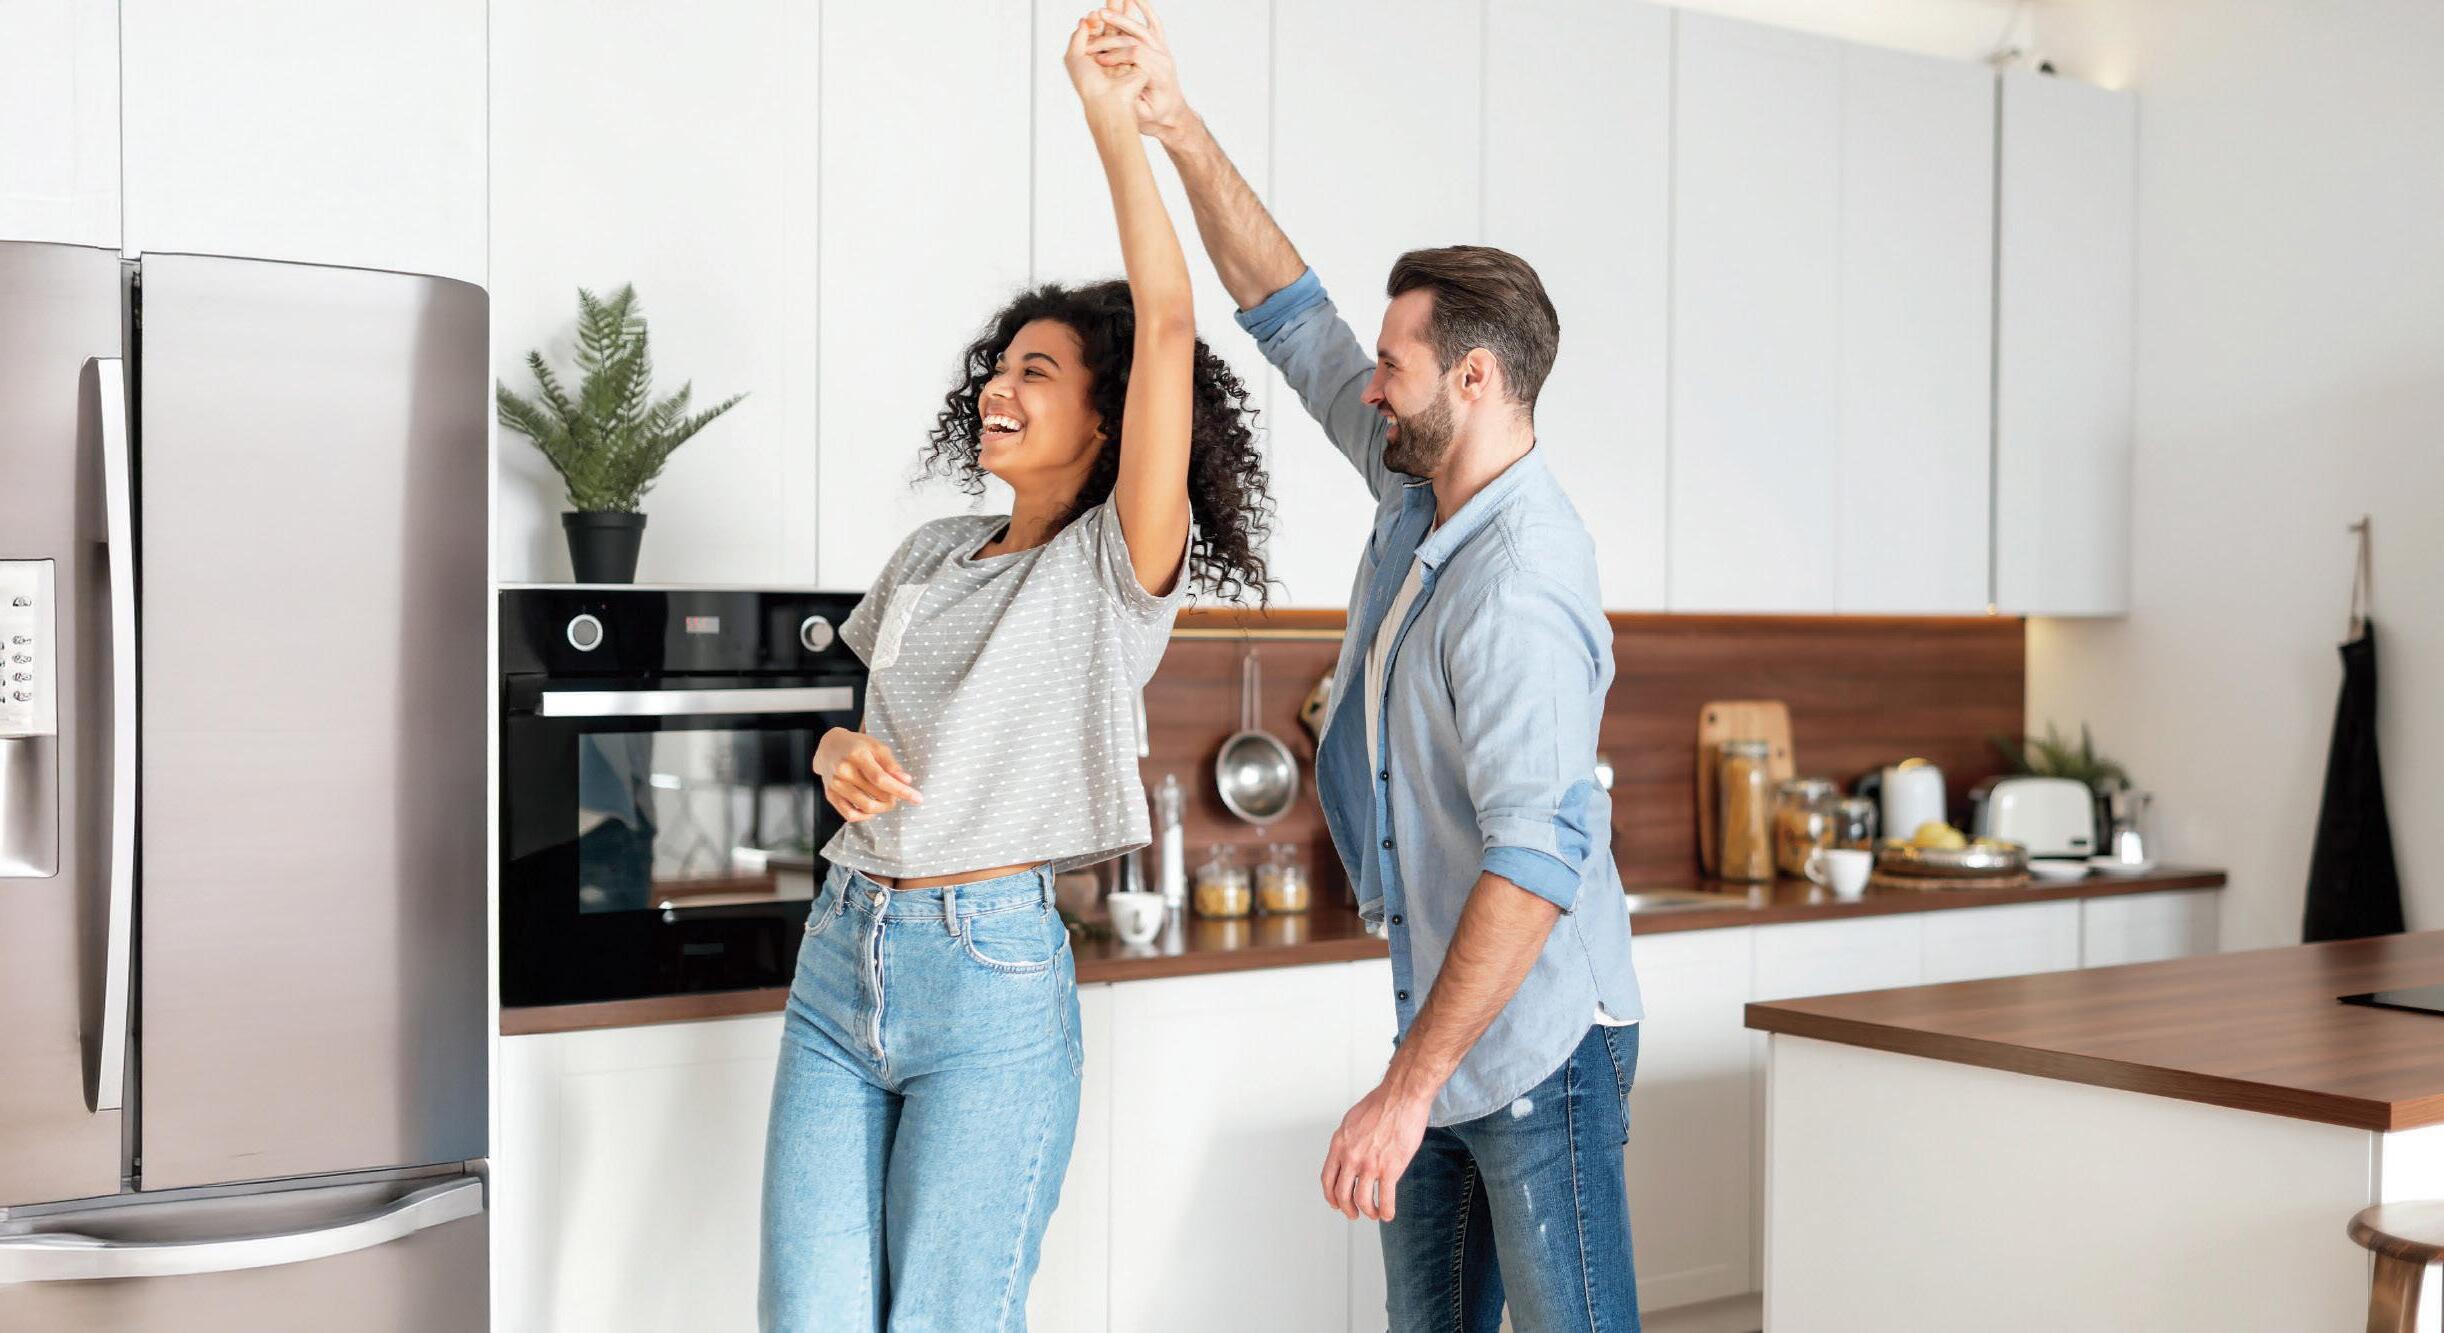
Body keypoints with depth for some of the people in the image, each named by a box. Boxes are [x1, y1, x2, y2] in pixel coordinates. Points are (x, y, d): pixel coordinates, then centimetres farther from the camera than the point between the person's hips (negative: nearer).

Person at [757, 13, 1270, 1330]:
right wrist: (839, 754, 1)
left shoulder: (1121, 565, -4)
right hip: (841, 953, 6)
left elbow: (1169, 328, -15)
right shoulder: (929, 557, 14)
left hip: (993, 976, -5)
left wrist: (1116, 119, -16)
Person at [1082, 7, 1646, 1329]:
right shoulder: (1420, 490, 5)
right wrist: (1179, 129, 4)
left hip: (1537, 1041, -10)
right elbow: (1290, 313, 12)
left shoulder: (1517, 588, -24)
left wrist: (1409, 1086, -32)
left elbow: (1536, 854, -31)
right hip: (1446, 1025, 10)